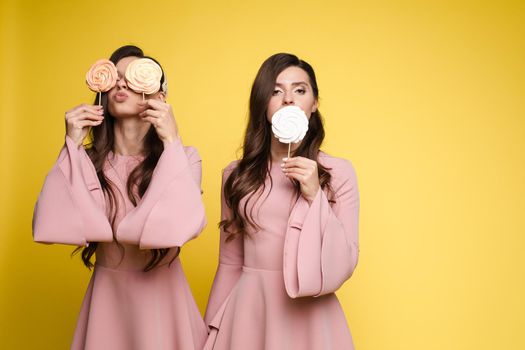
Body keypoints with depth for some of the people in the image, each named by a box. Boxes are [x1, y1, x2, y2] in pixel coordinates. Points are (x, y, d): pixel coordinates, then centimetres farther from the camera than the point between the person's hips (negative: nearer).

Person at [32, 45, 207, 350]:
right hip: (105, 295, 2)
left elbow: (183, 223, -26)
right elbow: (51, 225, -16)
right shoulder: (88, 160, -2)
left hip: (161, 294, -2)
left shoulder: (182, 157, -8)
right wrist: (73, 147, -15)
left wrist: (171, 142, -24)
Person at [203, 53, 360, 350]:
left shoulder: (339, 172, -4)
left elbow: (344, 263, -7)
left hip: (309, 314, -1)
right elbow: (230, 263, 8)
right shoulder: (237, 175, 2)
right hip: (249, 311, 2)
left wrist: (315, 197, -16)